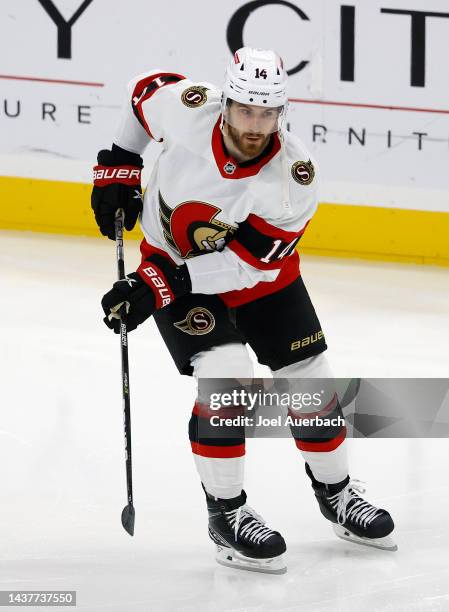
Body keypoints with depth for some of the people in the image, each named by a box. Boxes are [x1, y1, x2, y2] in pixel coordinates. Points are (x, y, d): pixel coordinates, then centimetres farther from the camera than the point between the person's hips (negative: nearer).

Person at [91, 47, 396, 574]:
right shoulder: (187, 109, -30)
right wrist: (118, 168, -1)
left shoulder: (295, 177, -31)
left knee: (310, 380, 6)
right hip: (173, 266, -2)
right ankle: (225, 515, -5)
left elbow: (244, 264, -30)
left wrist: (159, 286, -36)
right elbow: (144, 92, -5)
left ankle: (336, 494, 32)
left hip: (260, 274, 2)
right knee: (227, 378, -21)